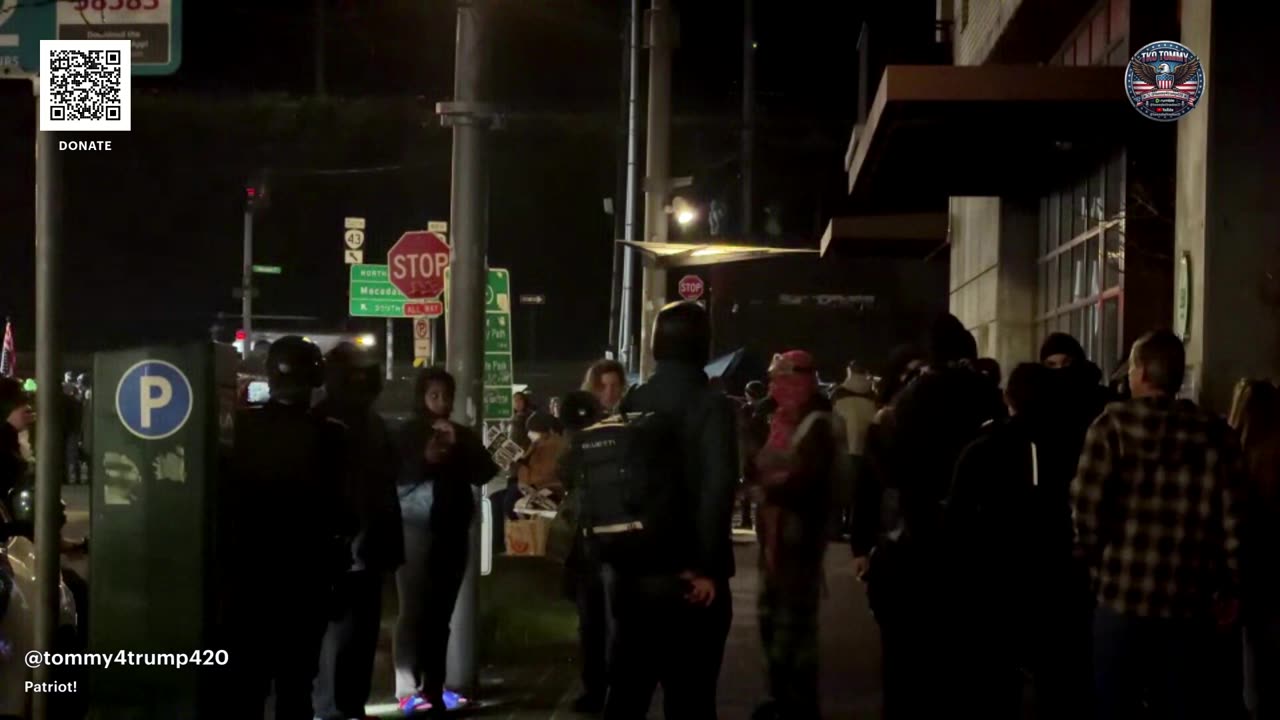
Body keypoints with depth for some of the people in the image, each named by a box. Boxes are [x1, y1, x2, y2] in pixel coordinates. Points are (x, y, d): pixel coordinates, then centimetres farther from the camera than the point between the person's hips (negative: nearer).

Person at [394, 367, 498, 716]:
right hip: (416, 531, -4)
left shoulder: (464, 434, 14)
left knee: (441, 613, 3)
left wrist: (459, 447, -8)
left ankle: (433, 686, 9)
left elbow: (485, 473, 4)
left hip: (453, 532, 4)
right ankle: (407, 689, -9)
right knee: (414, 611, -9)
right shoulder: (405, 434, 2)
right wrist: (424, 459, -20)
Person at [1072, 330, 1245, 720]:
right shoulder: (1216, 435, 3)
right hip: (1191, 600, 1)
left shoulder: (1114, 423, -2)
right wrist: (1231, 588, 9)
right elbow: (1233, 520, -1)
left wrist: (1096, 561, 5)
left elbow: (1085, 504, -10)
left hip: (1123, 593, -1)